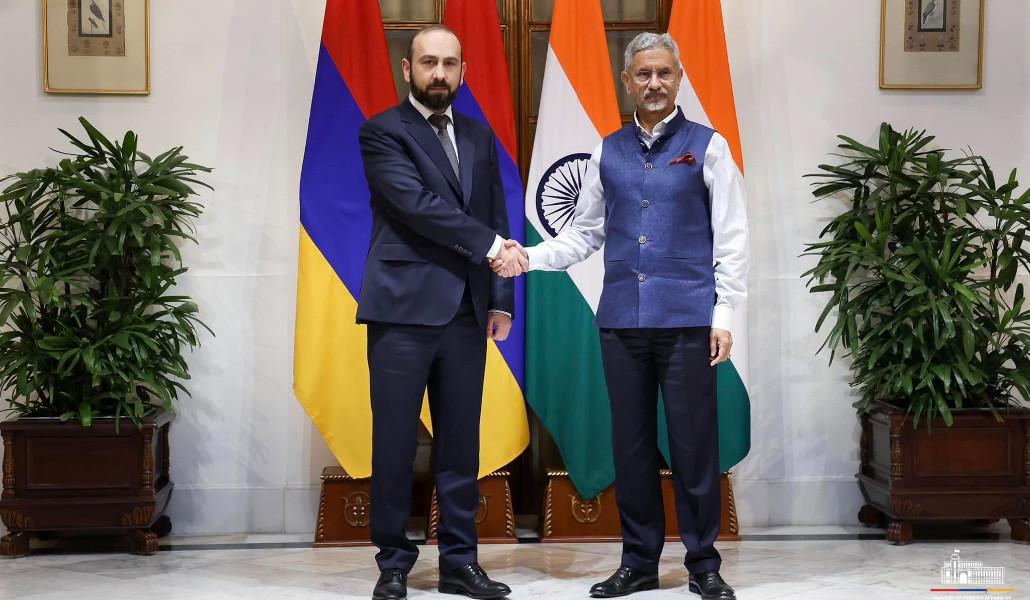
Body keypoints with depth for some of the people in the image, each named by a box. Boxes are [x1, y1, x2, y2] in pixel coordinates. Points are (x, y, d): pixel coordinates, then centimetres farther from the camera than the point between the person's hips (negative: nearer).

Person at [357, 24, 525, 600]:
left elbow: (497, 219, 15)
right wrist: (491, 245, -15)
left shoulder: (479, 137, 16)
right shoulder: (382, 132, -1)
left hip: (466, 312, 5)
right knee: (395, 442, 0)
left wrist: (502, 298, 7)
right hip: (403, 308, -5)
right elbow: (417, 203, -14)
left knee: (462, 442, 8)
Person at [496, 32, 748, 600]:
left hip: (687, 318, -3)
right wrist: (529, 257, -2)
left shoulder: (707, 146, 3)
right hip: (622, 319, 3)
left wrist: (724, 313, -7)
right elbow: (583, 234, 13)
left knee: (693, 444, -1)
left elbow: (731, 237, 0)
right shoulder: (607, 152, 12)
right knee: (631, 444, 8)